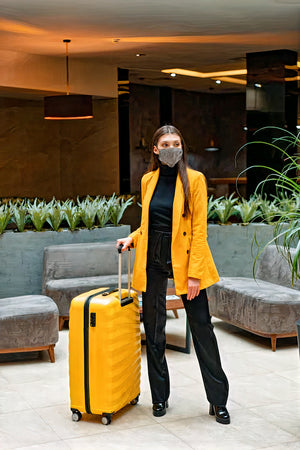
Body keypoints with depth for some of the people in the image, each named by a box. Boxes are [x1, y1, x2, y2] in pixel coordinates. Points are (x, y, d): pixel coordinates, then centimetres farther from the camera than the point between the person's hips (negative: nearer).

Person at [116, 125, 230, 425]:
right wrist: (133, 238, 0)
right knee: (153, 329, 9)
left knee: (202, 327, -1)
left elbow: (199, 229, -9)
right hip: (152, 259, 4)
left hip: (184, 258, -4)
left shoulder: (194, 179, -5)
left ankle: (218, 401, 11)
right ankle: (160, 397, 24)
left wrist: (195, 273, -14)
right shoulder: (148, 180, 8)